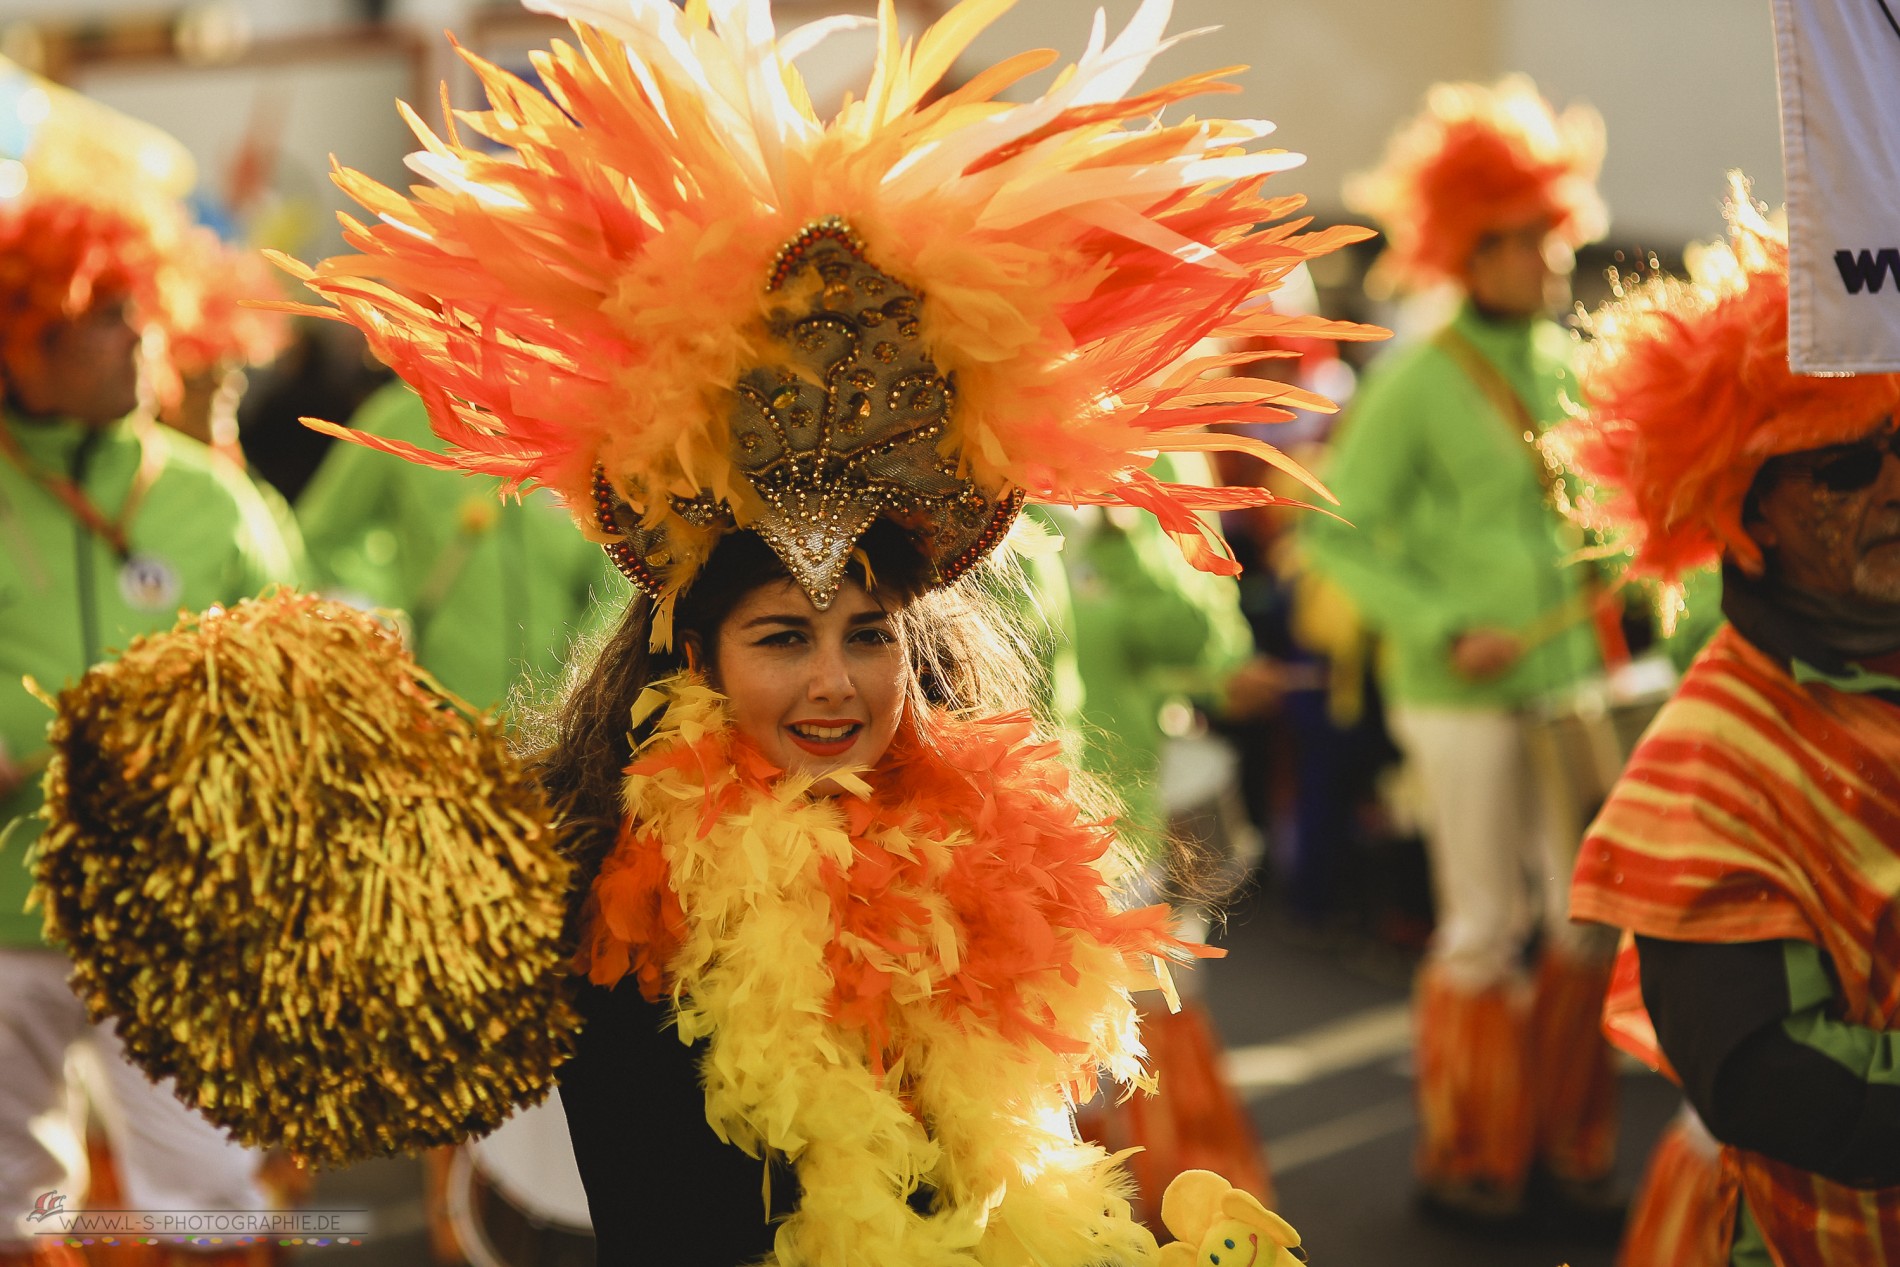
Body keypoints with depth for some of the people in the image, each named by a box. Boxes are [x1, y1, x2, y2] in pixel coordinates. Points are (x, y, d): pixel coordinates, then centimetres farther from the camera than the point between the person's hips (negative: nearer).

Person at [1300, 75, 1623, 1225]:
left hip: (1571, 675, 5)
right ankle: (1465, 1161, 18)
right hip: (1463, 692, -5)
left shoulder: (1573, 366, 10)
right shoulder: (1418, 381, -7)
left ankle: (1562, 1143, 22)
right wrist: (1442, 630, -15)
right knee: (1486, 925, 2)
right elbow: (1337, 530, -8)